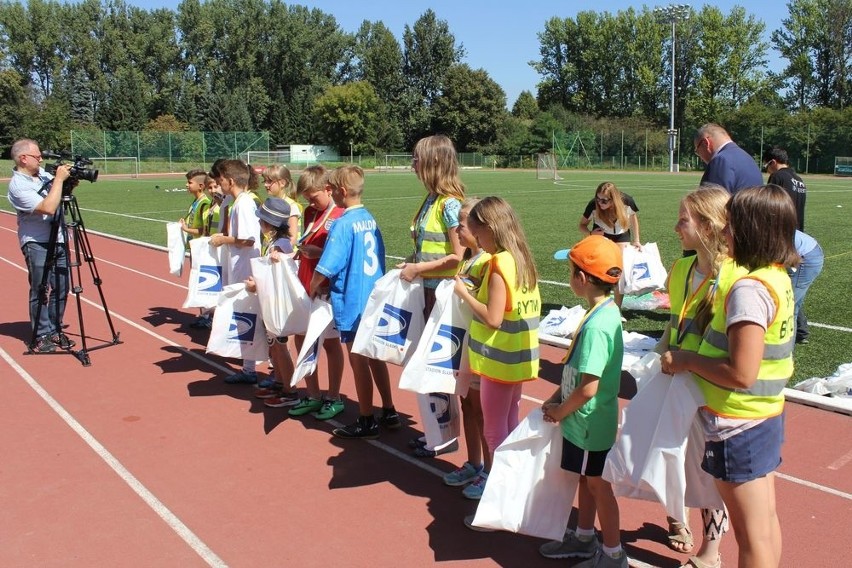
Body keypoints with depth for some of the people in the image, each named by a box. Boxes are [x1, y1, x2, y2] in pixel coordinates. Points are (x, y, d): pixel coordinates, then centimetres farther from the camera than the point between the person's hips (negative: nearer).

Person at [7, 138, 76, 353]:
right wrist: (59, 179, -20)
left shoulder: (42, 173, 7)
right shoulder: (18, 185, -15)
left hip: (58, 240, 7)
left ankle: (55, 330, 21)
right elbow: (48, 208, -26)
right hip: (37, 244, -7)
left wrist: (69, 180, 1)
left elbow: (58, 196, 22)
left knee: (60, 289, 10)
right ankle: (41, 336, 7)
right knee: (40, 291, -2)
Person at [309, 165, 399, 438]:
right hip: (375, 299, 8)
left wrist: (314, 288, -1)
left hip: (352, 303, -7)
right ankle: (389, 413, 27)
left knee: (358, 361, 4)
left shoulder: (343, 224, -17)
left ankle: (366, 422, 15)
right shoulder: (370, 219, 6)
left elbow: (326, 268, -22)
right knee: (374, 357, 18)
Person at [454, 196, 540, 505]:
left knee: (494, 431, 3)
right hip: (518, 359, 9)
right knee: (510, 424, 19)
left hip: (499, 360, -9)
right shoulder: (522, 260, 5)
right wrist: (477, 291, 6)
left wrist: (464, 293, -14)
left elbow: (493, 318, -24)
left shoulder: (499, 264, -21)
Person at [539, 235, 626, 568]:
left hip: (590, 423, -9)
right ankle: (584, 538, 41)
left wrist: (560, 411, -13)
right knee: (586, 479, 23)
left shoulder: (596, 325, -29)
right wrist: (557, 396, 6)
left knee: (599, 485, 9)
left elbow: (588, 388, -28)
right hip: (586, 421, 9)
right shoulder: (606, 310, 1)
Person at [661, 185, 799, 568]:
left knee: (752, 535, 5)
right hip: (767, 416, 10)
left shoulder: (749, 288, -26)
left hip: (740, 425, -9)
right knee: (766, 520, 22)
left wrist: (687, 361, -17)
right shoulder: (777, 277, 5)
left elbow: (741, 373, -29)